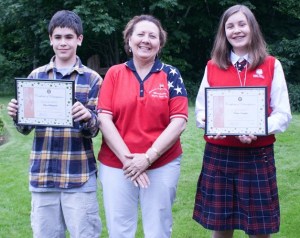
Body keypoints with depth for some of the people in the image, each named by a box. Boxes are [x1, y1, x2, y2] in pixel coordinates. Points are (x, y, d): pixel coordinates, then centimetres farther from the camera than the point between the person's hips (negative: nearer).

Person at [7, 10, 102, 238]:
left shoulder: (92, 79, 1)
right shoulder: (36, 76, 8)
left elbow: (94, 129, -3)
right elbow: (26, 128, 9)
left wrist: (87, 119, -25)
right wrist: (17, 116, -13)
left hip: (80, 175, -2)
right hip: (42, 173, 3)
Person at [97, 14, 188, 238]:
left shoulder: (171, 74, 2)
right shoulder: (114, 73, 4)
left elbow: (179, 121, -5)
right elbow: (104, 119, -3)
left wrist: (148, 157, -13)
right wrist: (126, 158, -12)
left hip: (163, 165, 0)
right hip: (116, 165, 1)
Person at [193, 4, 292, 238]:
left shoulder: (271, 65, 1)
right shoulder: (213, 66, 6)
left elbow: (283, 115, -1)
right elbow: (200, 110, 10)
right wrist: (208, 122, -13)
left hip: (258, 156, -1)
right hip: (218, 155, 1)